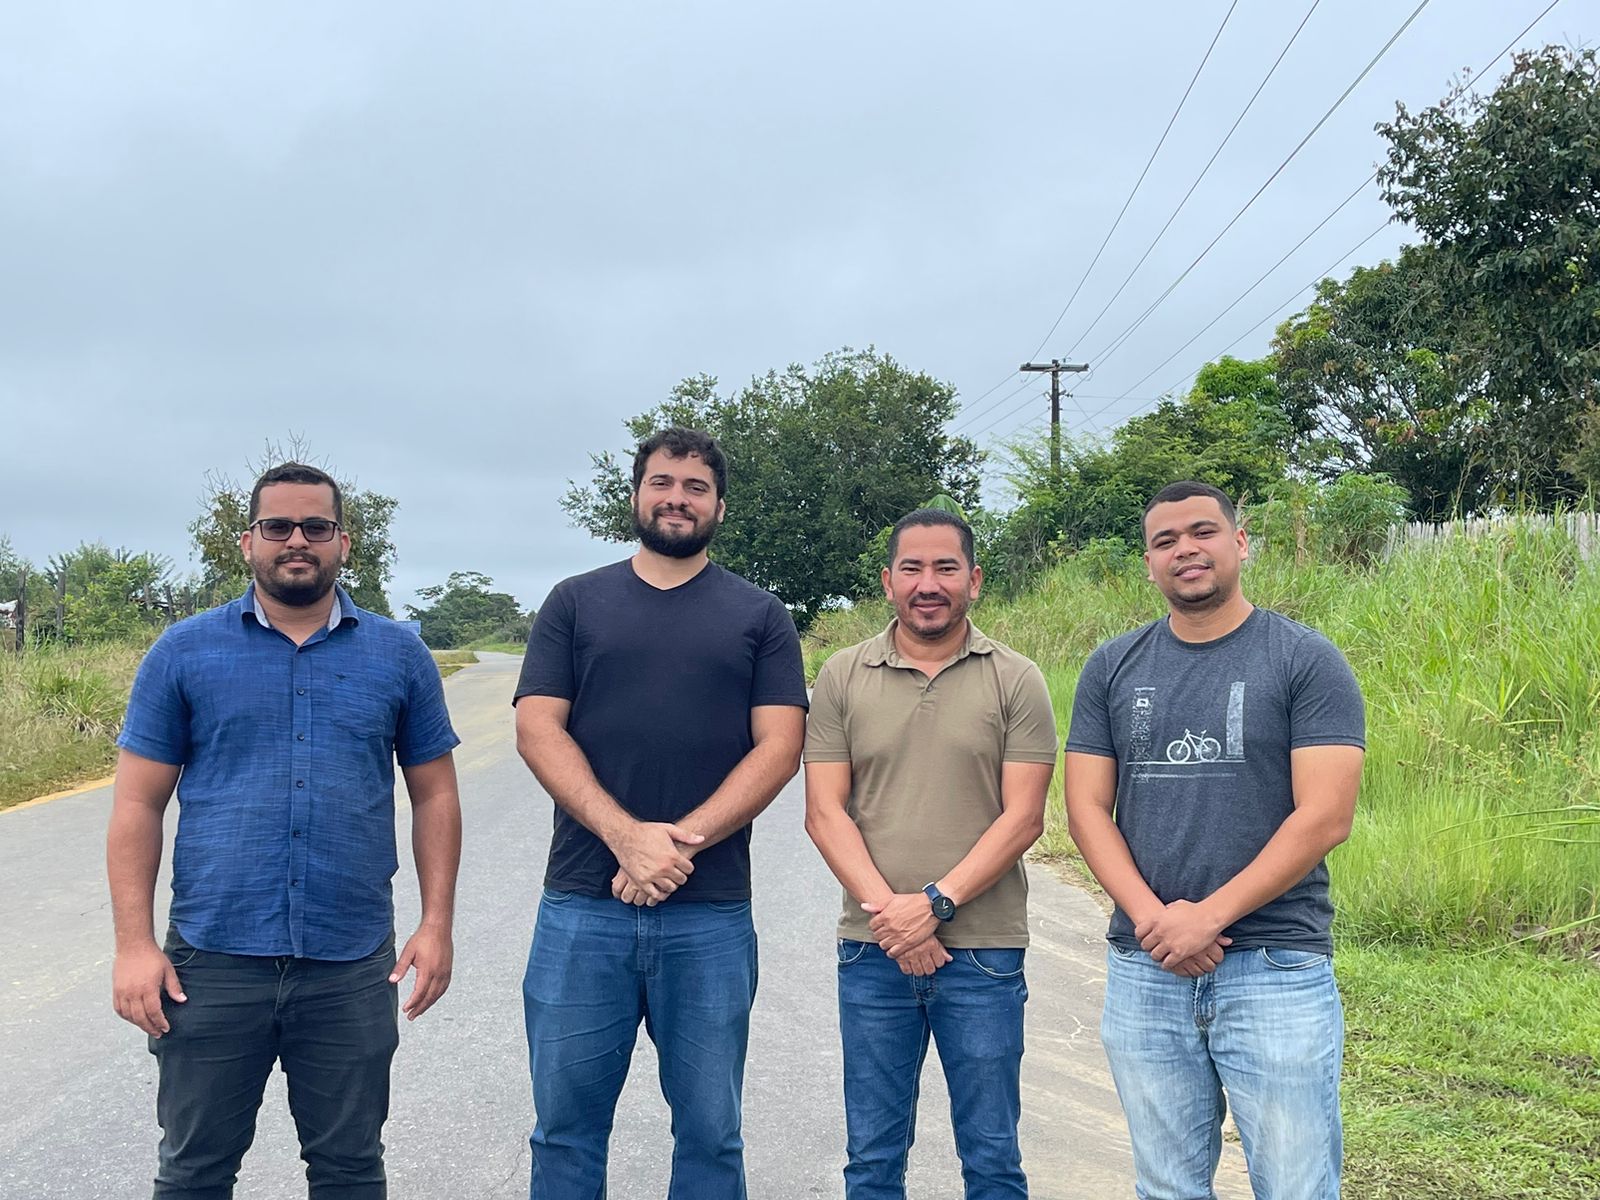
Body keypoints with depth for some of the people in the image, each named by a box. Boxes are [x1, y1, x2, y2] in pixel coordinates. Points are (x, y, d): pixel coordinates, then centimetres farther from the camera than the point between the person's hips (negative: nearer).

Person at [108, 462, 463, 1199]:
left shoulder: (399, 655, 5)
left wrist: (437, 923, 0)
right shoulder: (184, 652, 2)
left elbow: (434, 794, 8)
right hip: (211, 961, 0)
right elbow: (138, 804, 1)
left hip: (354, 966, 1)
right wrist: (135, 944, -7)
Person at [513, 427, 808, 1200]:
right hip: (581, 906, 0)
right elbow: (537, 730, -1)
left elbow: (779, 745, 0)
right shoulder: (576, 602, 10)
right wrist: (627, 835, -14)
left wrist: (685, 838, -14)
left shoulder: (760, 616, 9)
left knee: (710, 1131, 7)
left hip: (711, 914, 0)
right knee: (566, 1127, 6)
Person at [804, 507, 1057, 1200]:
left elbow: (1023, 817, -6)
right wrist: (886, 909, -13)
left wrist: (936, 903, -15)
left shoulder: (1015, 681, 0)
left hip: (985, 953, -1)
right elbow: (824, 813, 0)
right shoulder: (843, 677, 4)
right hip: (872, 953, 2)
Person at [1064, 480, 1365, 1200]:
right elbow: (1087, 808, 4)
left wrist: (1209, 917, -15)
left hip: (1277, 970, -3)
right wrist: (1154, 918, -11)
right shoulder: (1112, 669, 9)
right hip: (1143, 969, 4)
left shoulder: (1306, 661, -2)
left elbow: (1325, 816, -10)